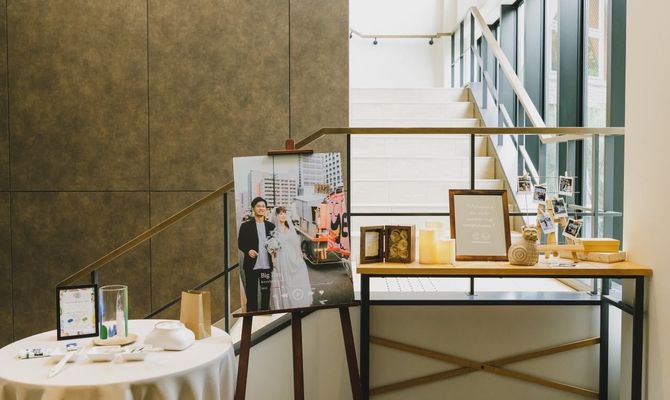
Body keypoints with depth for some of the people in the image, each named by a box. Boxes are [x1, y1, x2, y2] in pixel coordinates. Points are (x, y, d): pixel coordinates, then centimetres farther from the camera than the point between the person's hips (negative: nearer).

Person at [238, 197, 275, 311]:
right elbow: (240, 243, 0)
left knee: (266, 293, 10)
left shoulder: (271, 226, 10)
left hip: (267, 265, 3)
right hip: (251, 265, -3)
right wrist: (248, 250, -18)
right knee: (251, 294, 4)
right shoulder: (245, 226, 1)